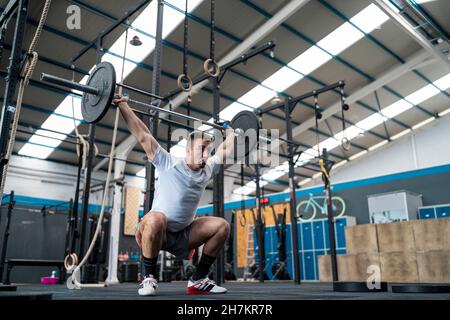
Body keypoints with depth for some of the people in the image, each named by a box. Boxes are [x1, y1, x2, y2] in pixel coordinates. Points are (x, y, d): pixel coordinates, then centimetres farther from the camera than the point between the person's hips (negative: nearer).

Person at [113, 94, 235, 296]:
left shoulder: (207, 170, 2)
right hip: (155, 231, -6)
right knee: (156, 219, -40)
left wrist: (230, 131, 30)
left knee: (222, 226, -10)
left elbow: (225, 150, 19)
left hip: (183, 234, 6)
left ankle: (198, 280, -3)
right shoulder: (168, 164, -12)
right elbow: (142, 135, -12)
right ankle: (148, 278, -20)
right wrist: (122, 105, -10)